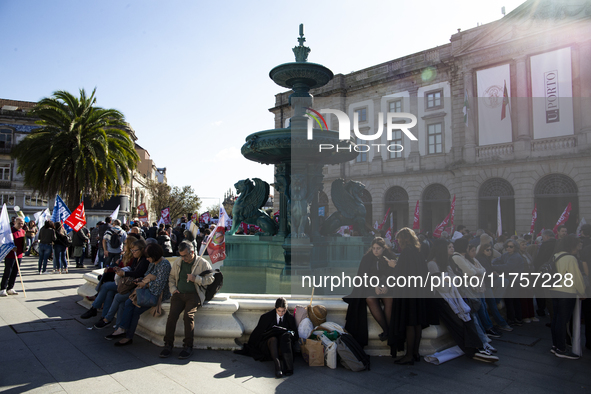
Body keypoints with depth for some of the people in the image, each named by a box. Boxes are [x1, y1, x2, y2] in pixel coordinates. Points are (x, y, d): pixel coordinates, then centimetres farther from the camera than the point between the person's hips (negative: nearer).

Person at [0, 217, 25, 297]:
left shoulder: (23, 232, 12)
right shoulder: (10, 230, -8)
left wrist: (24, 248, 5)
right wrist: (11, 247, -23)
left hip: (19, 255, 6)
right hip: (10, 255, -6)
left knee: (15, 273, 9)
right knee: (7, 273, -2)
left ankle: (10, 289, 18)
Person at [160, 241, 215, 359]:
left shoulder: (203, 263, 3)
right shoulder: (177, 262, 17)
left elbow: (210, 278, 0)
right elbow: (171, 277, 26)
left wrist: (196, 279, -13)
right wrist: (173, 289, 8)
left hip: (194, 295, -4)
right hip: (179, 294, 4)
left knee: (188, 315, -26)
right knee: (172, 314, -20)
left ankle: (188, 346, -16)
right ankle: (168, 345, -10)